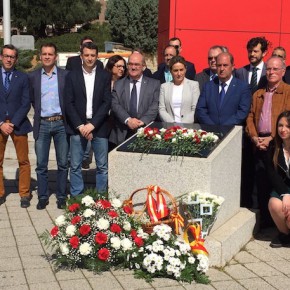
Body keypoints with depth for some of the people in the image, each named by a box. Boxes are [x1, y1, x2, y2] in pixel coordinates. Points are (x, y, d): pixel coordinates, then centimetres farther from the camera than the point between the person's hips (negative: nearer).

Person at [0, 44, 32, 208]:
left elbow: (26, 104, -1)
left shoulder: (23, 78, 4)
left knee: (23, 161, 3)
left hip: (18, 124, -1)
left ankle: (25, 194, 13)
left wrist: (13, 123, -10)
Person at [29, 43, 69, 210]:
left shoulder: (66, 75, 1)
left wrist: (68, 118, 1)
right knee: (41, 164, 4)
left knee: (63, 163, 4)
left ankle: (61, 197, 16)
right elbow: (32, 100, 13)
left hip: (61, 123, -1)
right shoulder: (33, 77, 6)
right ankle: (43, 197, 15)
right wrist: (40, 111, 6)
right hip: (42, 124, 1)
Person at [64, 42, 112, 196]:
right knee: (75, 166, 3)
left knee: (102, 166, 3)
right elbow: (68, 103, 1)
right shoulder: (72, 76, 6)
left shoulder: (105, 76, 5)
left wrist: (92, 124, -11)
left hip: (99, 126, 0)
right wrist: (80, 126, -9)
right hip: (77, 126, 0)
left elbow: (107, 102, -2)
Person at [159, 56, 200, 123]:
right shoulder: (164, 86, 14)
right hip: (169, 126, 1)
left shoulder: (194, 84, 9)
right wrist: (172, 123, -10)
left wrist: (184, 124, -12)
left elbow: (195, 109, 1)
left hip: (188, 125, -1)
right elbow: (162, 110, 7)